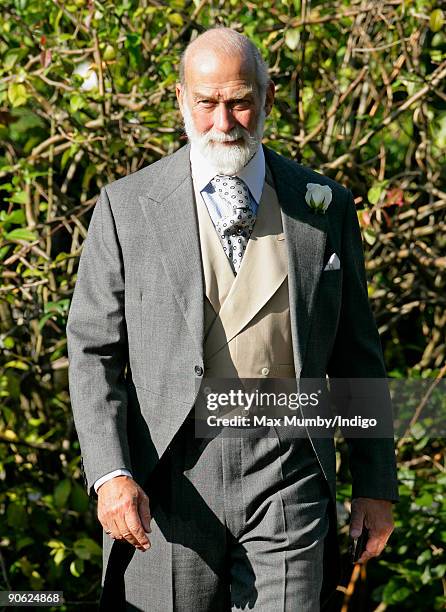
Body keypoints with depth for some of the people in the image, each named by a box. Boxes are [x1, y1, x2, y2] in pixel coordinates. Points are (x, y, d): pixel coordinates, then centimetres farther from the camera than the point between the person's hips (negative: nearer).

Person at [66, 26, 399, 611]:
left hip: (287, 477, 1)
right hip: (170, 476, 0)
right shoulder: (127, 206, 3)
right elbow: (93, 350, 2)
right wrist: (110, 474, -11)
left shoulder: (324, 205, 8)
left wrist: (376, 481, 12)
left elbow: (357, 354, 13)